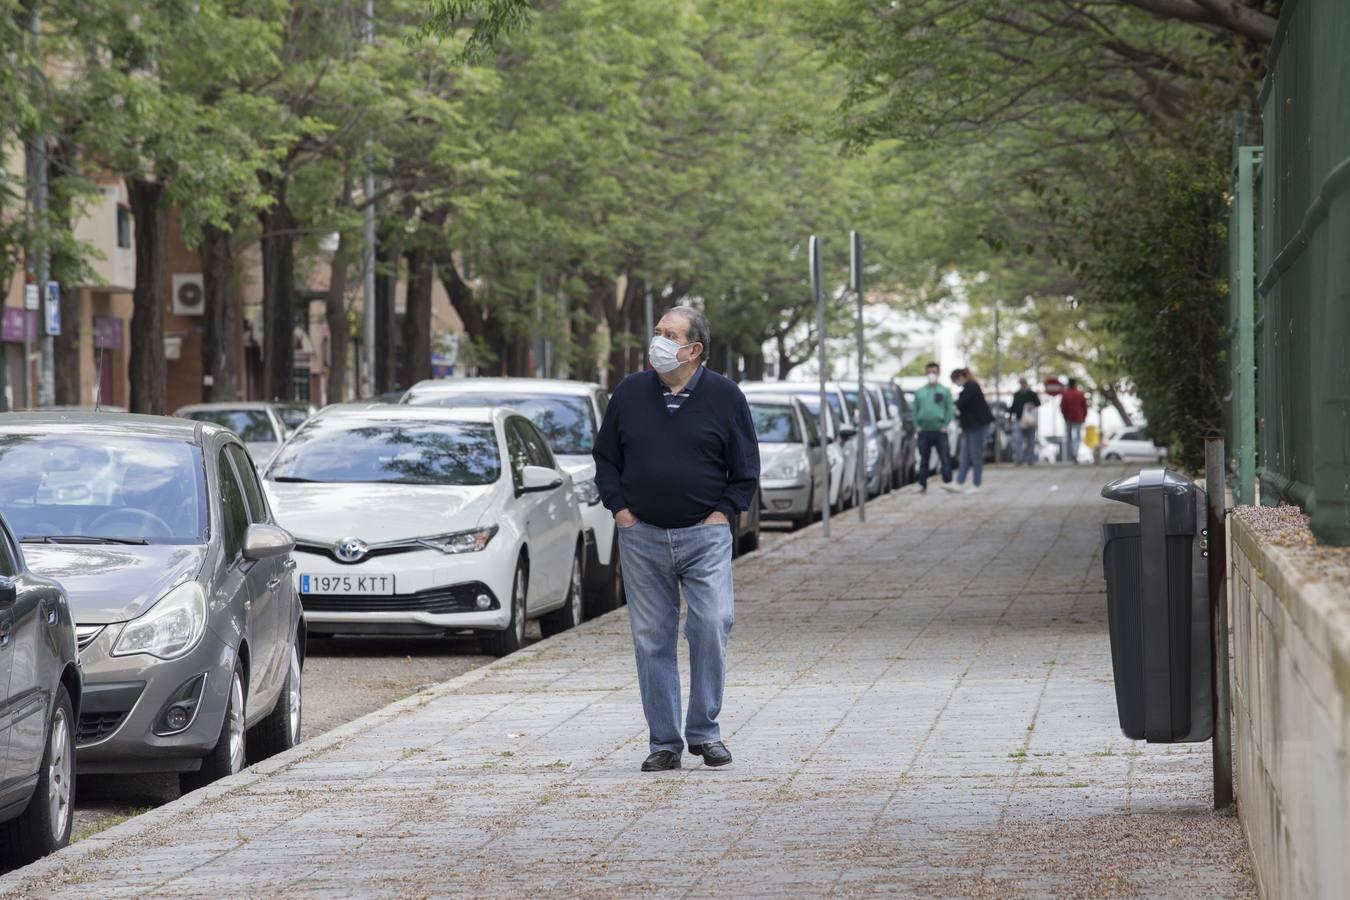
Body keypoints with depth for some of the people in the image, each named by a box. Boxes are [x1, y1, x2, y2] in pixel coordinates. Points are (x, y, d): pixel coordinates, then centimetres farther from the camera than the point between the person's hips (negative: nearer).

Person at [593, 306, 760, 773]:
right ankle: (664, 741, 9)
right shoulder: (630, 393, 6)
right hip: (642, 537, 2)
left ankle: (705, 730, 0)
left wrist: (721, 514, -3)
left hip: (704, 536, -2)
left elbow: (745, 468, 7)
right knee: (652, 640, 2)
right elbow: (605, 458, 15)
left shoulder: (724, 397, 1)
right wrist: (620, 510, 4)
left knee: (712, 624, -15)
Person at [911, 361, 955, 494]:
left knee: (945, 458, -6)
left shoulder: (944, 391, 5)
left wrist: (945, 425, -9)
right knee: (923, 460, 6)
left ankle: (948, 482, -5)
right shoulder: (919, 392, 12)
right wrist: (916, 426, -1)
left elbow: (950, 409, 0)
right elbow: (915, 410, 11)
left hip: (939, 430, -2)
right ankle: (922, 485, 10)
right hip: (924, 432, 2)